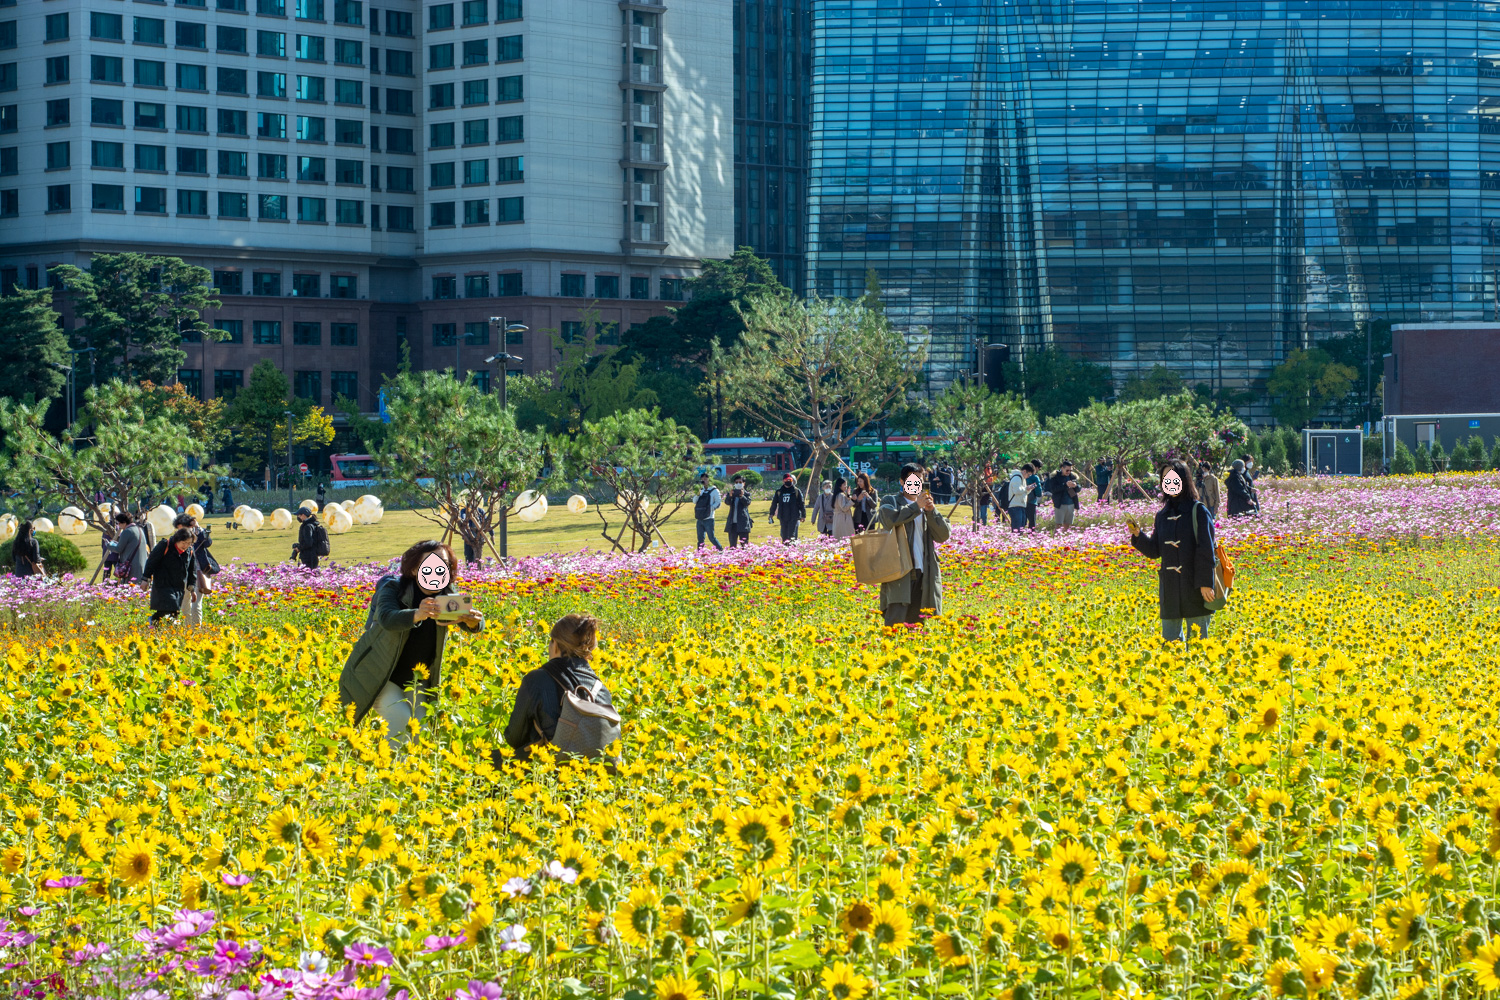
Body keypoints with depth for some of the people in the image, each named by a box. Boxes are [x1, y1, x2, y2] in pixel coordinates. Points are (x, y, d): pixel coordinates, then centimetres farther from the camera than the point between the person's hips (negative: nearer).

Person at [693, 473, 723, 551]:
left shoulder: (714, 490, -2)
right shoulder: (701, 490, 16)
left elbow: (718, 503, -6)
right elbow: (695, 502, 12)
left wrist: (710, 508, -15)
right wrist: (698, 494, -6)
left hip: (708, 519, -6)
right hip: (700, 519, 6)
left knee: (711, 537, -7)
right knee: (700, 539, 7)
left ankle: (722, 551, 6)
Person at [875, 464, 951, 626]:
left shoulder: (926, 507, 19)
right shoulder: (891, 502, 6)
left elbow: (943, 535, 8)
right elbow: (889, 519, -18)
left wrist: (931, 511, -5)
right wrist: (916, 506, -13)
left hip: (924, 574, 5)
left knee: (916, 624, 5)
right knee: (895, 620, -15)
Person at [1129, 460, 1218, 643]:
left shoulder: (1198, 511, -5)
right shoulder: (1162, 515, 11)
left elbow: (1206, 549, -9)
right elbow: (1155, 551, 11)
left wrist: (1205, 582, -15)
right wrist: (1138, 535, -6)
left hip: (1193, 586, -5)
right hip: (1170, 586, 5)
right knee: (1170, 640, 7)